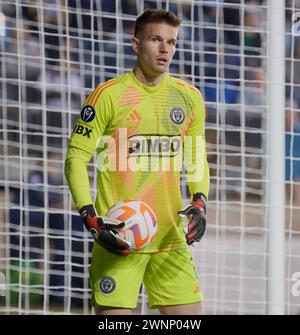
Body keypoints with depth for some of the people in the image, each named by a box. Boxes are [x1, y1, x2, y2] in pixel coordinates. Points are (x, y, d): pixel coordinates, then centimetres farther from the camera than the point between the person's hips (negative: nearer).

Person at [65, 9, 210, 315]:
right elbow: (76, 158, -2)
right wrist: (91, 219, -13)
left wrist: (199, 203, 1)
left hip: (171, 238, 4)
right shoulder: (108, 95, -4)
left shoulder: (189, 98, 11)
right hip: (118, 237, -4)